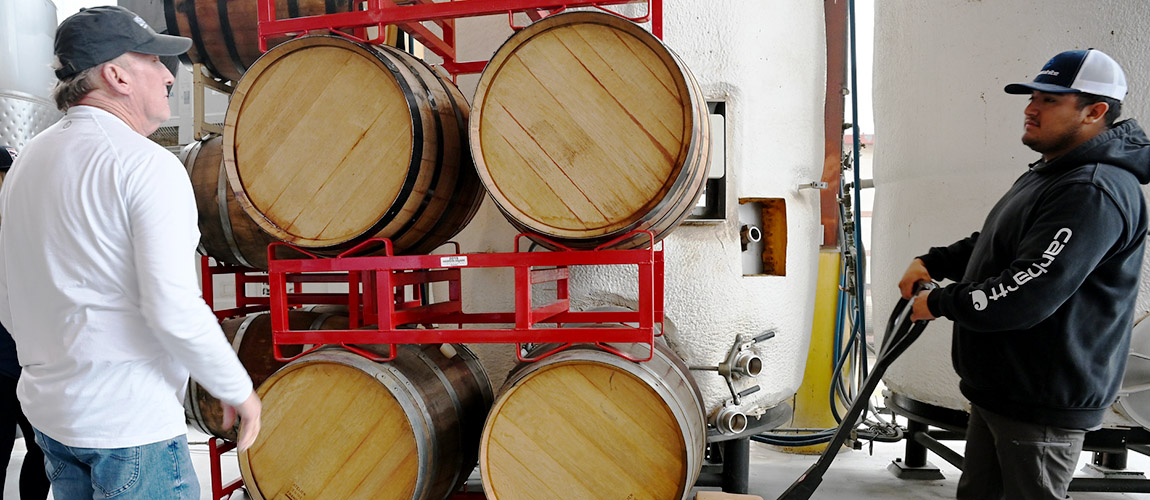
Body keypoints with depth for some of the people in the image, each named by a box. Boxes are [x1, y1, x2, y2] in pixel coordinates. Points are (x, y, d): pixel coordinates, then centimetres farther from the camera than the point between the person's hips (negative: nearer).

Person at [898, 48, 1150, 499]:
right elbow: (990, 245, 25)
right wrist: (932, 263, 7)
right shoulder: (1045, 174, 13)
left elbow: (1025, 296, -31)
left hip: (1042, 405, -10)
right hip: (997, 387, 10)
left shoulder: (1094, 192, -23)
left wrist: (940, 302, -17)